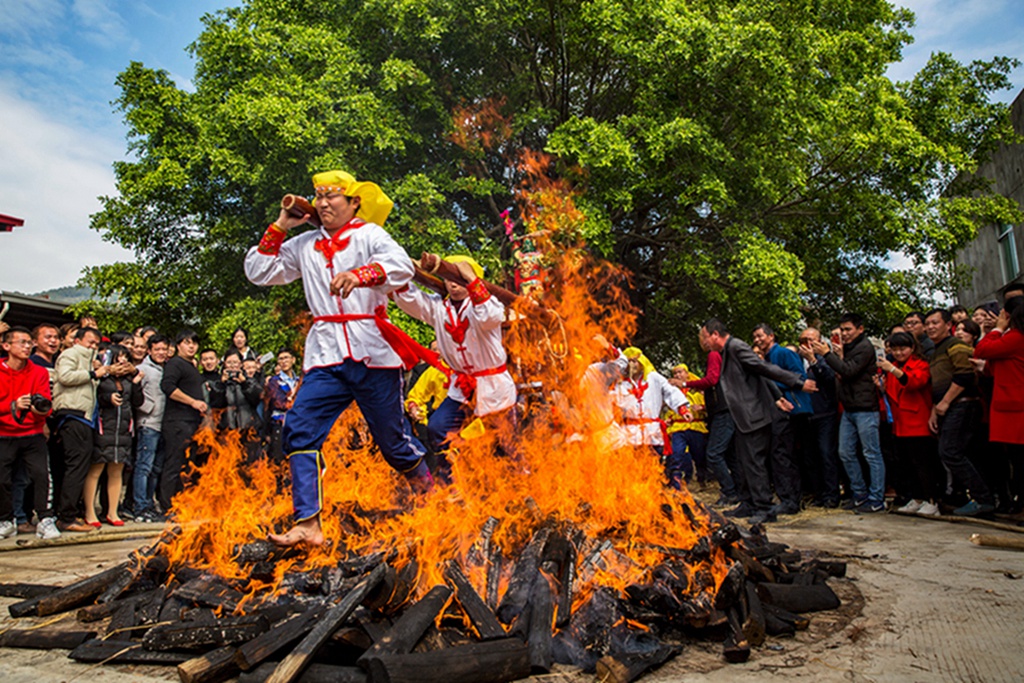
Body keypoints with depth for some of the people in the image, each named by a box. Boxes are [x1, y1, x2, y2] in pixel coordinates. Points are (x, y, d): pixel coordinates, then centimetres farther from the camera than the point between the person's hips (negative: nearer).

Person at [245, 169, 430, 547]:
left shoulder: (369, 234, 1)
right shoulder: (304, 245, 17)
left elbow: (401, 266, -18)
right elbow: (258, 272, 20)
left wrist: (359, 275, -37)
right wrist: (280, 227, 12)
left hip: (371, 351, -4)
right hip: (326, 355, 4)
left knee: (391, 439, 4)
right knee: (299, 428, -14)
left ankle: (432, 490, 30)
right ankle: (308, 523, -11)